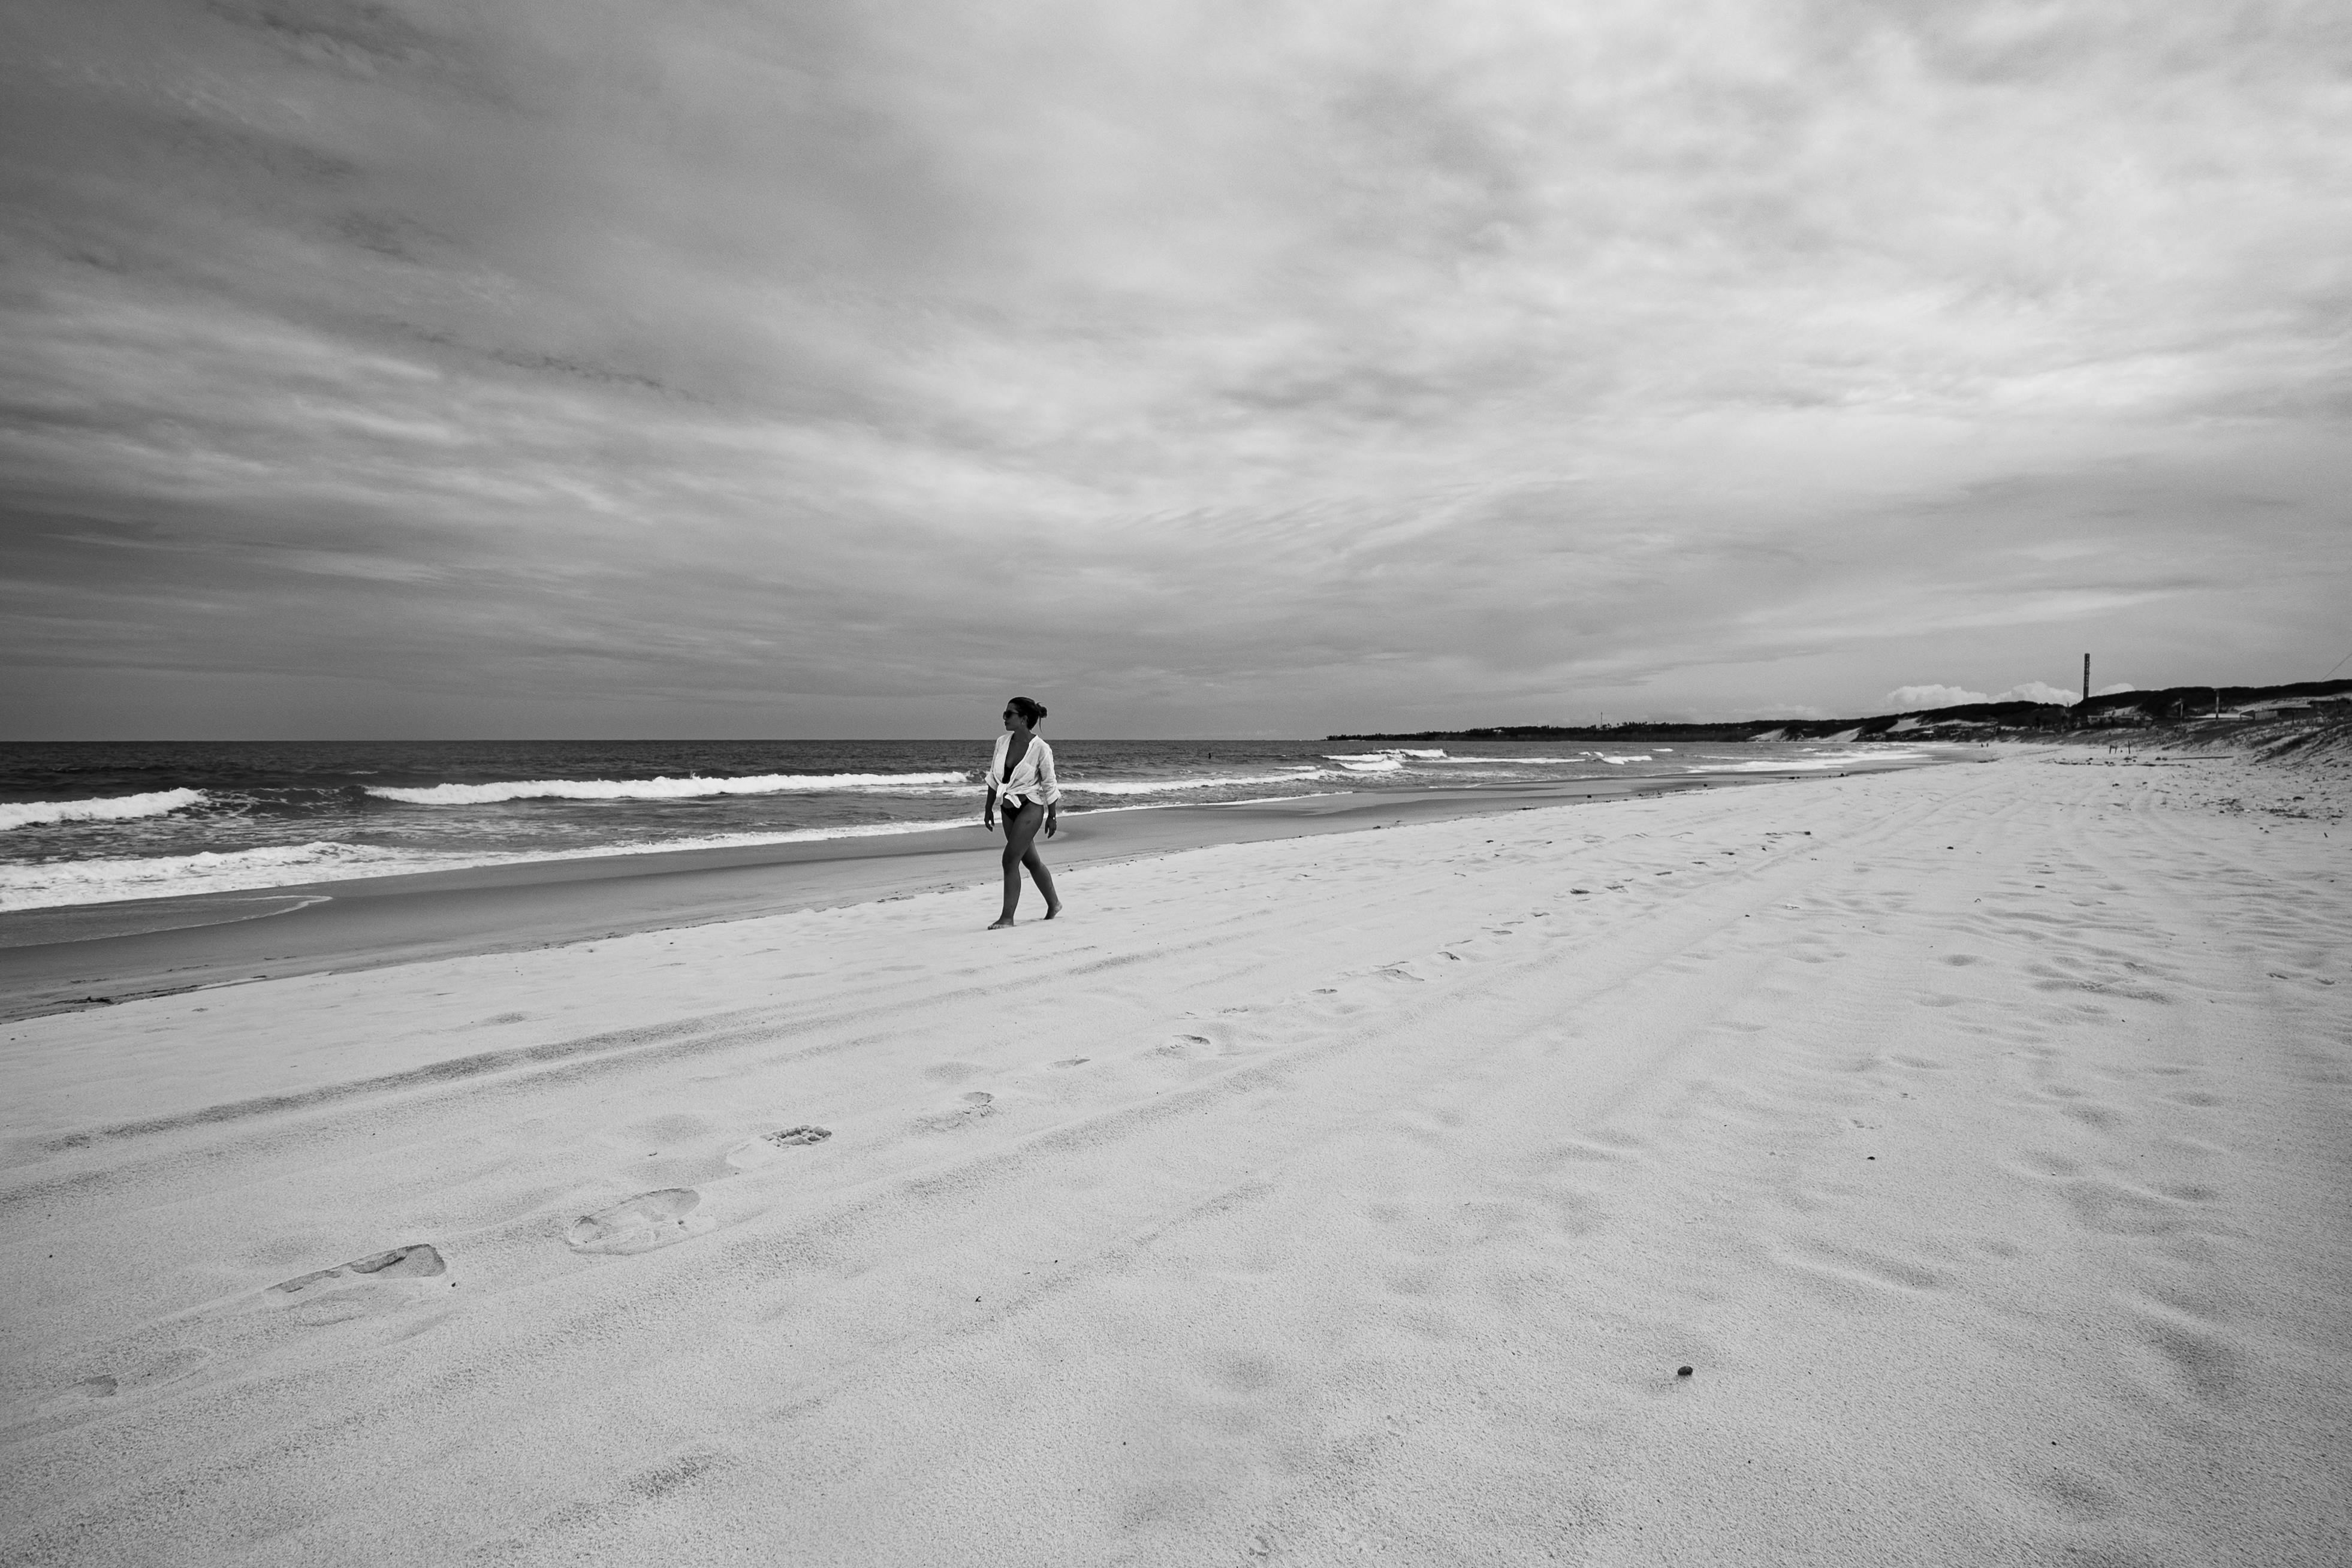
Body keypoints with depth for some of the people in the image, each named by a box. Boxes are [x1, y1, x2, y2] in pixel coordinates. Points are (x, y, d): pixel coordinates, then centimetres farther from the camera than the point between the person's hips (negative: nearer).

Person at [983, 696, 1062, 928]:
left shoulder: (1041, 748, -15)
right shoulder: (1002, 742, 0)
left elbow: (1049, 785, -7)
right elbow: (994, 778, 11)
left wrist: (1052, 816, -2)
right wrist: (988, 808, 13)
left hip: (1030, 808, -6)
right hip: (1009, 809, 7)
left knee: (1010, 860, -12)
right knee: (1031, 860, 16)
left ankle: (1007, 916, -3)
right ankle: (1053, 904, 34)